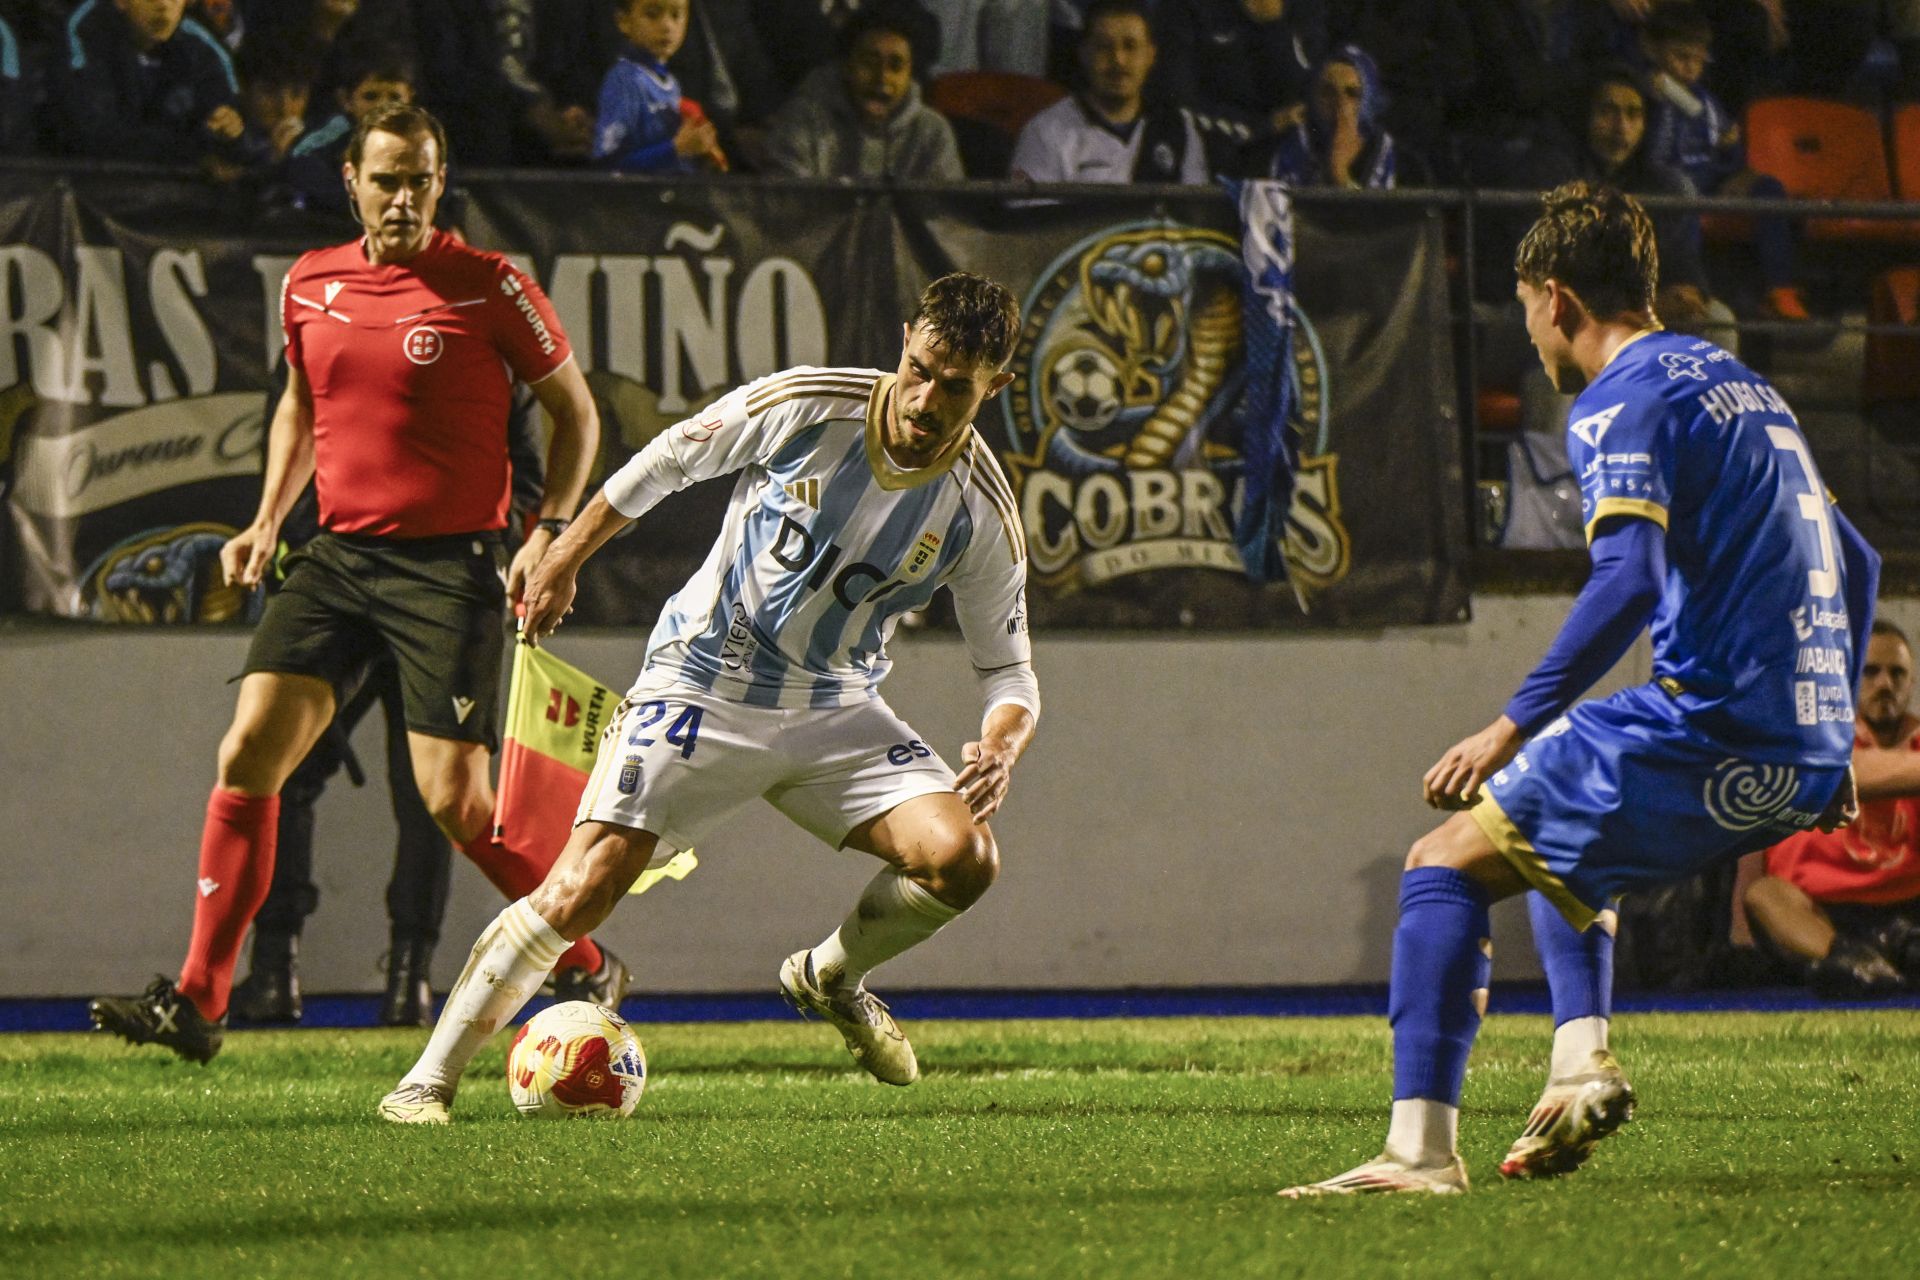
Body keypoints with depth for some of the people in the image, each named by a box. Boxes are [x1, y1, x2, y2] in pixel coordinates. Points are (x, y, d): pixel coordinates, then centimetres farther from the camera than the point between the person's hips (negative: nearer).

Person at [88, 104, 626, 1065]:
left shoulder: (488, 286, -6)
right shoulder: (311, 284, 8)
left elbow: (575, 412, 2)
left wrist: (549, 532, -9)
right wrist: (266, 522, 14)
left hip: (451, 563, -5)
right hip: (337, 554, 5)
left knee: (452, 800, -10)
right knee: (249, 751, -8)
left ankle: (591, 971, 10)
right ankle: (197, 1002, -5)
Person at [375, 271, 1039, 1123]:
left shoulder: (981, 515, -10)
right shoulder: (804, 407, -16)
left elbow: (1008, 671, 0)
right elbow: (664, 463, 2)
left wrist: (1000, 747, -23)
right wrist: (563, 560, 11)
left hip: (837, 715, 3)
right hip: (701, 688, -3)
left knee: (963, 857, -19)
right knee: (579, 892, -17)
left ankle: (833, 978, 12)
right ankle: (429, 1078, -2)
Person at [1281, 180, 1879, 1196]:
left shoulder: (1618, 403, -6)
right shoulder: (1745, 388, 22)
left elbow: (1629, 578, -22)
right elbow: (1855, 567, 28)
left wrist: (1517, 723, -20)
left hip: (1708, 733, -9)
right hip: (1806, 754, 9)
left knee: (1445, 863, -1)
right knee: (1549, 830, 32)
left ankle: (1421, 1144, -12)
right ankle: (1581, 1057, 16)